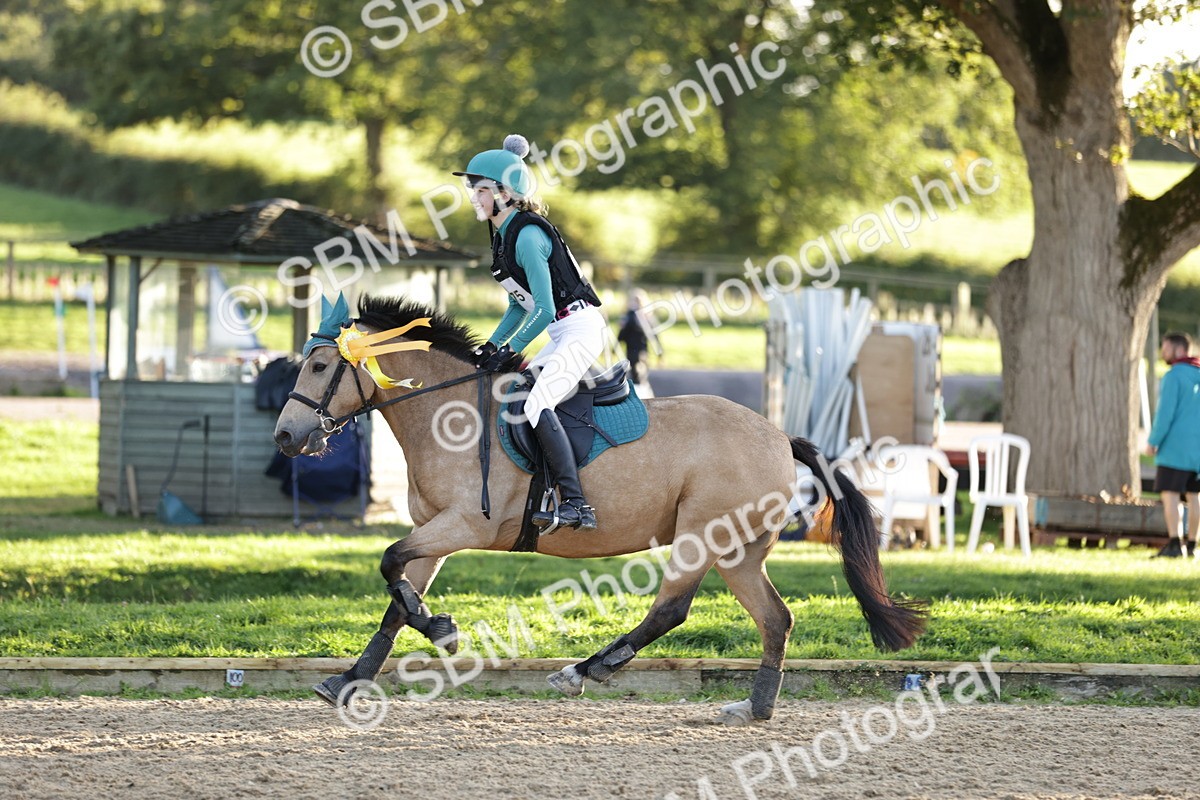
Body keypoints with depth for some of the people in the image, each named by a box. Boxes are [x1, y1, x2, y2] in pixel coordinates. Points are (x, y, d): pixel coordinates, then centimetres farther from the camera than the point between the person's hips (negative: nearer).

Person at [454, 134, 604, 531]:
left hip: (580, 329, -11)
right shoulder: (501, 237, 12)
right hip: (561, 336, 11)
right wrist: (491, 346, 9)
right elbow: (520, 304, 19)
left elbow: (544, 310, -22)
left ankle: (575, 504, -30)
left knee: (536, 403, -25)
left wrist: (511, 350, -15)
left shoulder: (527, 236, -18)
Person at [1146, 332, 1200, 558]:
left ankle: (1174, 544, -15)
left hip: (1175, 446, -7)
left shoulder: (1174, 376, -11)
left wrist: (1153, 441, -9)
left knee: (1170, 495, -7)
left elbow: (1166, 412, -16)